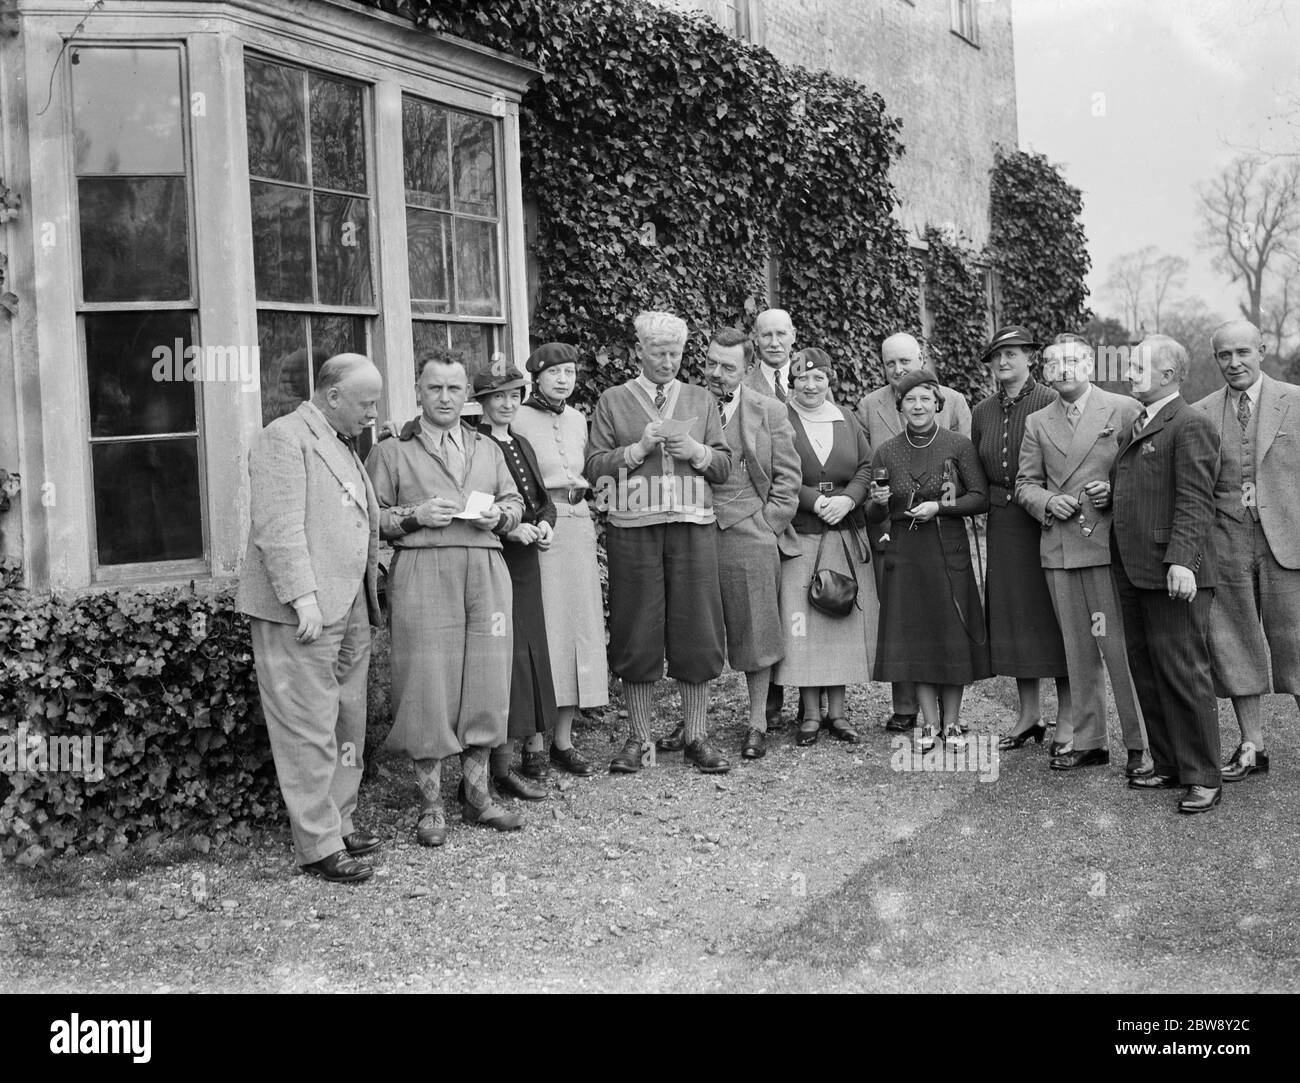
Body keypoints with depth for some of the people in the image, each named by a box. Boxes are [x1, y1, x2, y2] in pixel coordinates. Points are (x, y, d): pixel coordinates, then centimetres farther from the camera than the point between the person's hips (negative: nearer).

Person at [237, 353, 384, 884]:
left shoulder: (343, 446, 21)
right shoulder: (284, 438, -9)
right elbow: (278, 528, -17)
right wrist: (303, 597, -21)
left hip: (348, 610, 9)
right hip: (301, 612, -9)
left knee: (347, 724, 14)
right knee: (309, 730, -4)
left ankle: (338, 821, 25)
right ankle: (319, 845, 2)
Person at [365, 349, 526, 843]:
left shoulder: (488, 449, 21)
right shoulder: (392, 452, 8)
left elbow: (514, 500, 22)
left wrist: (499, 515, 1)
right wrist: (415, 516, -11)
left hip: (486, 570, 4)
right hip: (423, 574, -4)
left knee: (485, 682, 3)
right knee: (428, 686, -4)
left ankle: (478, 796, 17)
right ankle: (430, 806, 7)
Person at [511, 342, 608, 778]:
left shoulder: (577, 419, 14)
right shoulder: (519, 420, -5)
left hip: (578, 530, 6)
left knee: (580, 626, 6)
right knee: (541, 630, -5)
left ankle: (563, 739, 15)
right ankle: (534, 744, 4)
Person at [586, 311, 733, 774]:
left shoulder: (700, 400, 15)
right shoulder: (613, 401, 8)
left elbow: (724, 465, 13)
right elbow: (595, 466, 2)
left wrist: (696, 452, -6)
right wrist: (639, 448, -11)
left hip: (693, 528, 2)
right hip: (632, 528, -1)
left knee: (695, 631, 1)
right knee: (637, 634, 1)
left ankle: (697, 736, 12)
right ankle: (639, 739, 12)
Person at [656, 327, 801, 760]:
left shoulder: (769, 412, 5)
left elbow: (787, 478, 6)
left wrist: (765, 526, -3)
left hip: (750, 534, -1)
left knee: (754, 630, 4)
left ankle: (757, 724, 15)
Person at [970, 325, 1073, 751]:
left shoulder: (1051, 403, -7)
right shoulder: (983, 413, 11)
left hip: (1047, 523, -6)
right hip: (1003, 525, 6)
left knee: (1055, 614, -1)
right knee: (1012, 615, 9)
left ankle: (1065, 720, 7)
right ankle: (1029, 714, 21)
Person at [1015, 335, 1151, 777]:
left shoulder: (1126, 409, 2)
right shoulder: (1036, 423, 14)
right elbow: (1025, 484, 14)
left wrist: (1116, 489, -12)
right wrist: (1048, 502, -5)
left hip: (1111, 545, -4)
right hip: (1059, 551, 4)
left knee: (1121, 646, -4)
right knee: (1077, 651, 10)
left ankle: (1141, 745, 6)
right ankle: (1087, 741, 19)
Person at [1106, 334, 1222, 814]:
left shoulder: (1190, 425, -10)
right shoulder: (1135, 427, 18)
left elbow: (1194, 502, -18)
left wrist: (1182, 560, -25)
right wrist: (1106, 495, 8)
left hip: (1172, 576, -9)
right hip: (1132, 573, 9)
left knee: (1184, 675, -3)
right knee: (1147, 675, 14)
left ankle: (1203, 777, 7)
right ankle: (1168, 765, 25)